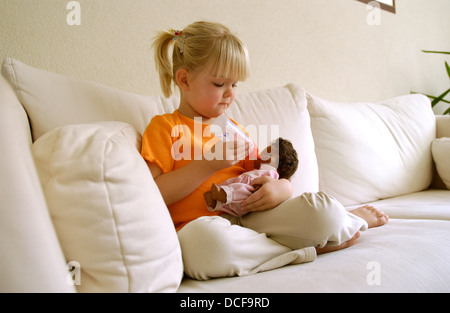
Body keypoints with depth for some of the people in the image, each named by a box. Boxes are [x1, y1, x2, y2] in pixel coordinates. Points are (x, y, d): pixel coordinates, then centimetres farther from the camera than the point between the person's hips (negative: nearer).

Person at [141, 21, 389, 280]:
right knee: (208, 241, -43)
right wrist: (208, 164, -15)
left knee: (324, 209, -22)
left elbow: (271, 177, 19)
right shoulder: (164, 127, 4)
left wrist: (280, 188, -6)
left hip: (251, 218, 5)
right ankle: (305, 249, -21)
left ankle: (353, 220, 13)